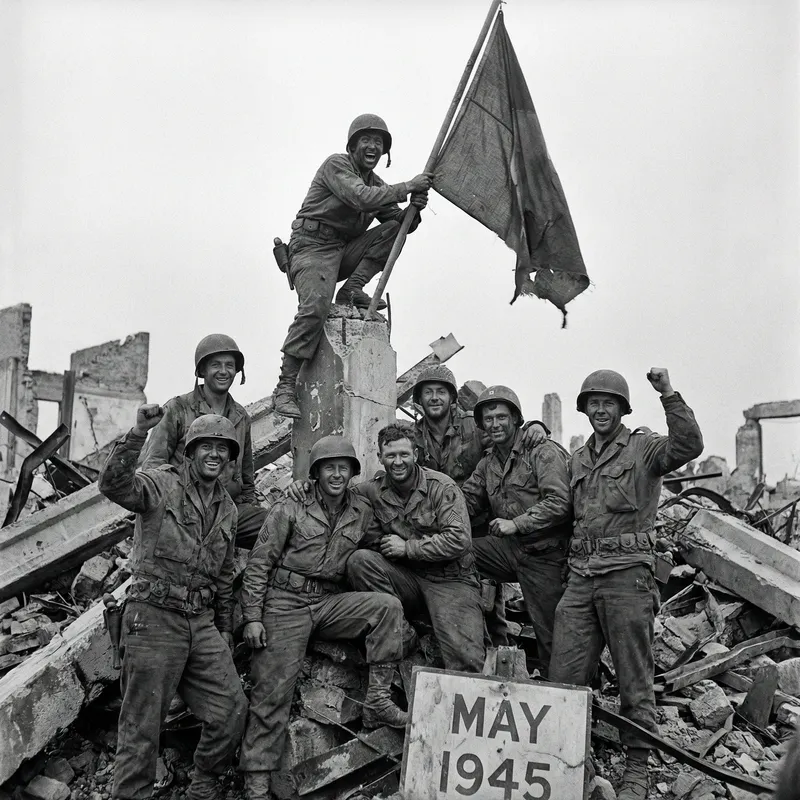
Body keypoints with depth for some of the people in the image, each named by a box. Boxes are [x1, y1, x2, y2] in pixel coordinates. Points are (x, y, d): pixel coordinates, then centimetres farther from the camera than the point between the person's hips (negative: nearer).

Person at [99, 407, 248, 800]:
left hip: (201, 621, 6)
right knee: (142, 725, 1)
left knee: (232, 709, 3)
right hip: (154, 617, -6)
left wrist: (225, 631, 24)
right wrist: (138, 434, -38)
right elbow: (113, 485, -27)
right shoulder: (161, 484, -5)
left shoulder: (227, 509, 15)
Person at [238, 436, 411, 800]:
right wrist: (252, 617, -8)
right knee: (273, 688, -7)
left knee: (388, 605, -20)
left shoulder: (362, 511, 8)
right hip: (286, 602, -3)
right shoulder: (291, 508, -2)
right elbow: (259, 563, -2)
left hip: (332, 603, 3)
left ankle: (377, 700, -14)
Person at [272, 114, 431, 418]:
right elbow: (360, 198, -23)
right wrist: (406, 188, -20)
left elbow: (397, 219, 12)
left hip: (345, 250, 7)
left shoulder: (376, 184, 18)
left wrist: (413, 210, -11)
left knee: (394, 229, -7)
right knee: (316, 304, -30)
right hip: (313, 245, -7)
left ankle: (351, 289, -12)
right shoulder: (336, 165, -5)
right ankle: (285, 387, -27)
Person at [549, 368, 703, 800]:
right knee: (562, 675, 5)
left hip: (626, 574, -5)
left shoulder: (642, 447, 0)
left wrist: (668, 394, -25)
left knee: (634, 678, 3)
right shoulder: (578, 458, 18)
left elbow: (689, 446, -20)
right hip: (581, 576, 6)